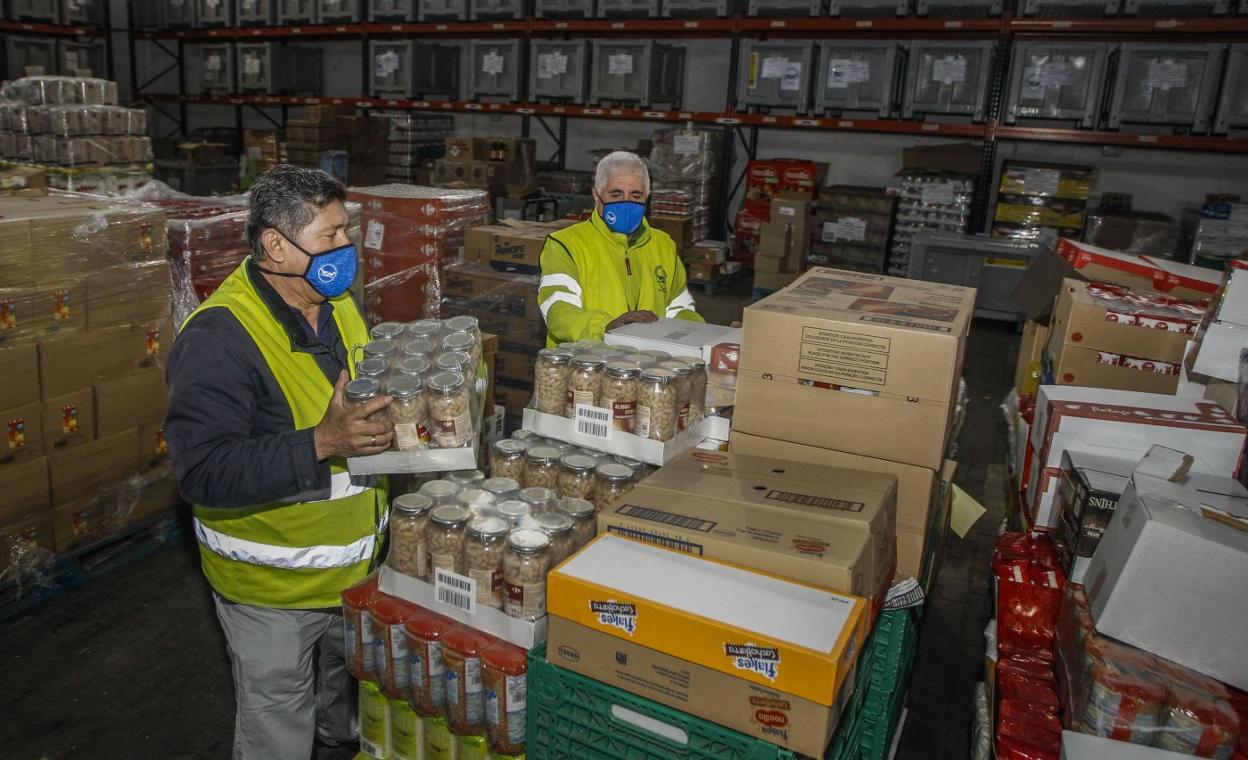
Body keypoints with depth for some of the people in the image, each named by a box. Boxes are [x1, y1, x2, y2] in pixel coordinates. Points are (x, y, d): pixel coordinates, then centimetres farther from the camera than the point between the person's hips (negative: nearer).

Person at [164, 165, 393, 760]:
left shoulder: (338, 305, 0)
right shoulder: (219, 337, -26)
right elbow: (204, 473, -31)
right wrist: (321, 445, -41)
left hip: (357, 565, 8)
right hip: (272, 586, -7)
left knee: (349, 690, 32)